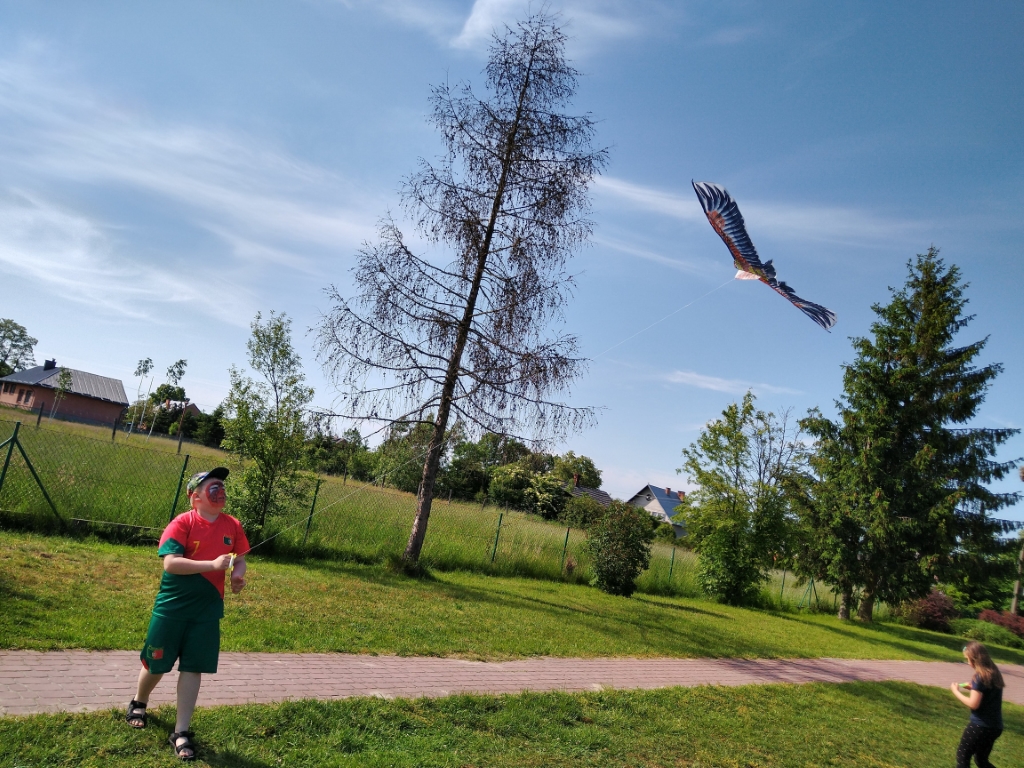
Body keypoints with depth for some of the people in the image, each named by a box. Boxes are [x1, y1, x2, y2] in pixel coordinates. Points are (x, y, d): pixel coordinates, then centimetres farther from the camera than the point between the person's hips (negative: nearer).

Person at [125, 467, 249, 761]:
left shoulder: (233, 526, 1)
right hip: (172, 606, -2)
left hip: (208, 609, 3)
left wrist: (238, 575, -10)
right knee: (156, 663, 14)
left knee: (193, 668, 4)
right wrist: (212, 565, -30)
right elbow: (170, 562, -23)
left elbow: (240, 559, 12)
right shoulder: (183, 522, -14)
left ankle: (181, 732, 15)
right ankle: (139, 703, 46)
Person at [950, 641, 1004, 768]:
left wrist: (956, 691, -8)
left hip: (980, 725, -8)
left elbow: (973, 704, -20)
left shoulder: (980, 676, -18)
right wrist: (973, 689, 11)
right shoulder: (994, 673, 7)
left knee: (962, 757, 4)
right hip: (994, 726, 8)